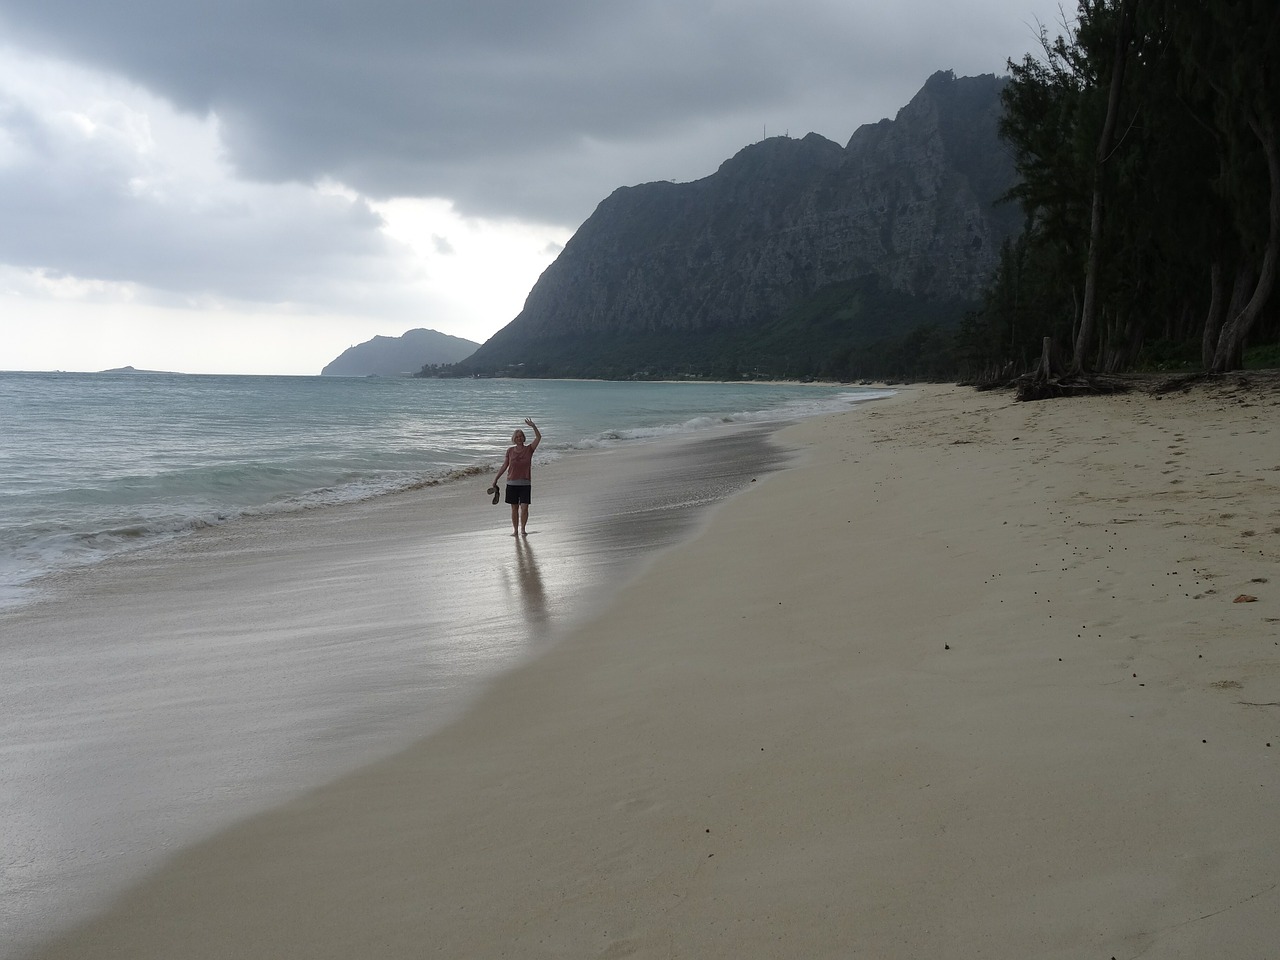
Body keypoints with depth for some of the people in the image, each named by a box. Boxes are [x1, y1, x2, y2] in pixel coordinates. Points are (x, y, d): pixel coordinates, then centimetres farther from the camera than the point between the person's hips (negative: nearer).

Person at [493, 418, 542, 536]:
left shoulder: (529, 449, 1)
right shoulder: (510, 451, 5)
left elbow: (539, 437, -10)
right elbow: (504, 466, 10)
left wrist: (533, 426, -20)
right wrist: (496, 478, 9)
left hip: (525, 483, -1)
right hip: (512, 483, 1)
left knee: (524, 508, -7)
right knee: (514, 508, 7)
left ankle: (522, 529, 8)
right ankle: (515, 530, 17)